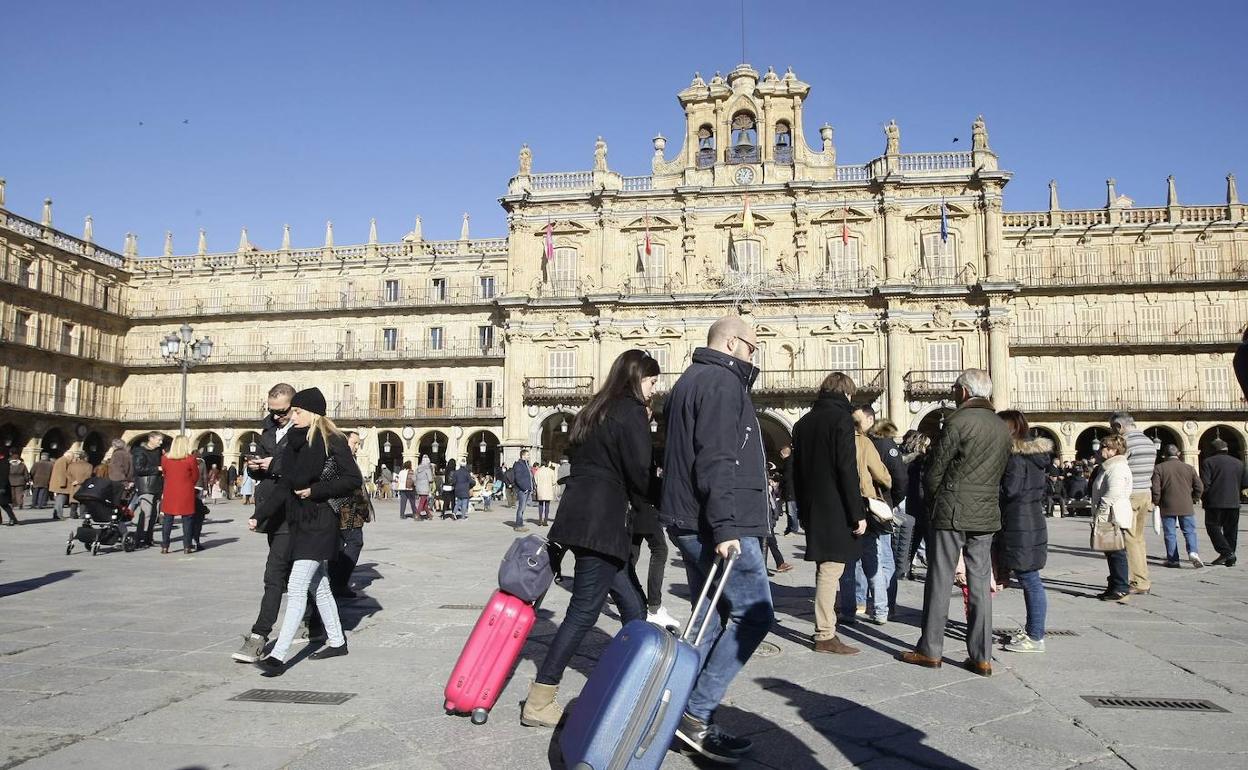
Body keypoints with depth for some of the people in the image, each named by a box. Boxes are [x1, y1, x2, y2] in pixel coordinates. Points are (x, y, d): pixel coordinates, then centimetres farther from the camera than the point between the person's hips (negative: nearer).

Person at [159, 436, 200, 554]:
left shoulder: (165, 458, 0)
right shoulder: (190, 459, -9)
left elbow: (164, 474, 12)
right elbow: (195, 477, 0)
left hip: (169, 492, 3)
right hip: (186, 493, -3)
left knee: (167, 519, 9)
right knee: (187, 519, 3)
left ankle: (164, 546, 9)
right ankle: (187, 546, 4)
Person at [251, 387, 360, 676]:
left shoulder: (332, 441, -11)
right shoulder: (295, 441, 10)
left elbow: (354, 479, -12)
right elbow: (286, 485, 9)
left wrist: (315, 491, -16)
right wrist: (259, 515, 1)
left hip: (319, 523, -8)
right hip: (300, 522, 8)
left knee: (296, 589, -11)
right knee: (318, 586, 16)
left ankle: (278, 657, -10)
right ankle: (337, 642, 29)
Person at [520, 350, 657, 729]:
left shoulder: (596, 410, 20)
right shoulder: (631, 411, -7)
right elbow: (639, 473, -12)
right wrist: (651, 512, 7)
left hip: (580, 515, 9)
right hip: (601, 523, -9)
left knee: (633, 605, 14)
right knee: (583, 612, -5)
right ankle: (538, 703, -2)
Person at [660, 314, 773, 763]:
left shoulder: (691, 380, 22)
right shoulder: (722, 381, -11)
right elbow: (718, 461, -22)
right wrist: (725, 527, -26)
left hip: (690, 521, 11)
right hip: (715, 525, -11)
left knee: (713, 618, 13)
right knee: (754, 615, -6)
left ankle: (692, 719, 15)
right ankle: (696, 715, -6)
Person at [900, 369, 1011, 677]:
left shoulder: (958, 421, -11)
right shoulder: (1002, 428, 9)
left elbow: (935, 469, -9)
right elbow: (1000, 473, 12)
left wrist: (933, 502, 6)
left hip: (951, 512, -6)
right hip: (986, 515, 6)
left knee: (939, 582, 2)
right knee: (980, 585, 8)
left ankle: (930, 650, 8)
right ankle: (981, 657, 10)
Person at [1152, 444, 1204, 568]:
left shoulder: (1159, 468, -4)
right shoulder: (1189, 468, 4)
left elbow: (1155, 488, -9)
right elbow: (1199, 487, 4)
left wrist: (1156, 502, 5)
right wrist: (1194, 500, 17)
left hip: (1167, 507, -1)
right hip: (1186, 507, 2)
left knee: (1170, 534, 5)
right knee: (1189, 531, 7)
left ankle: (1173, 560, 7)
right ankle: (1193, 552, -15)